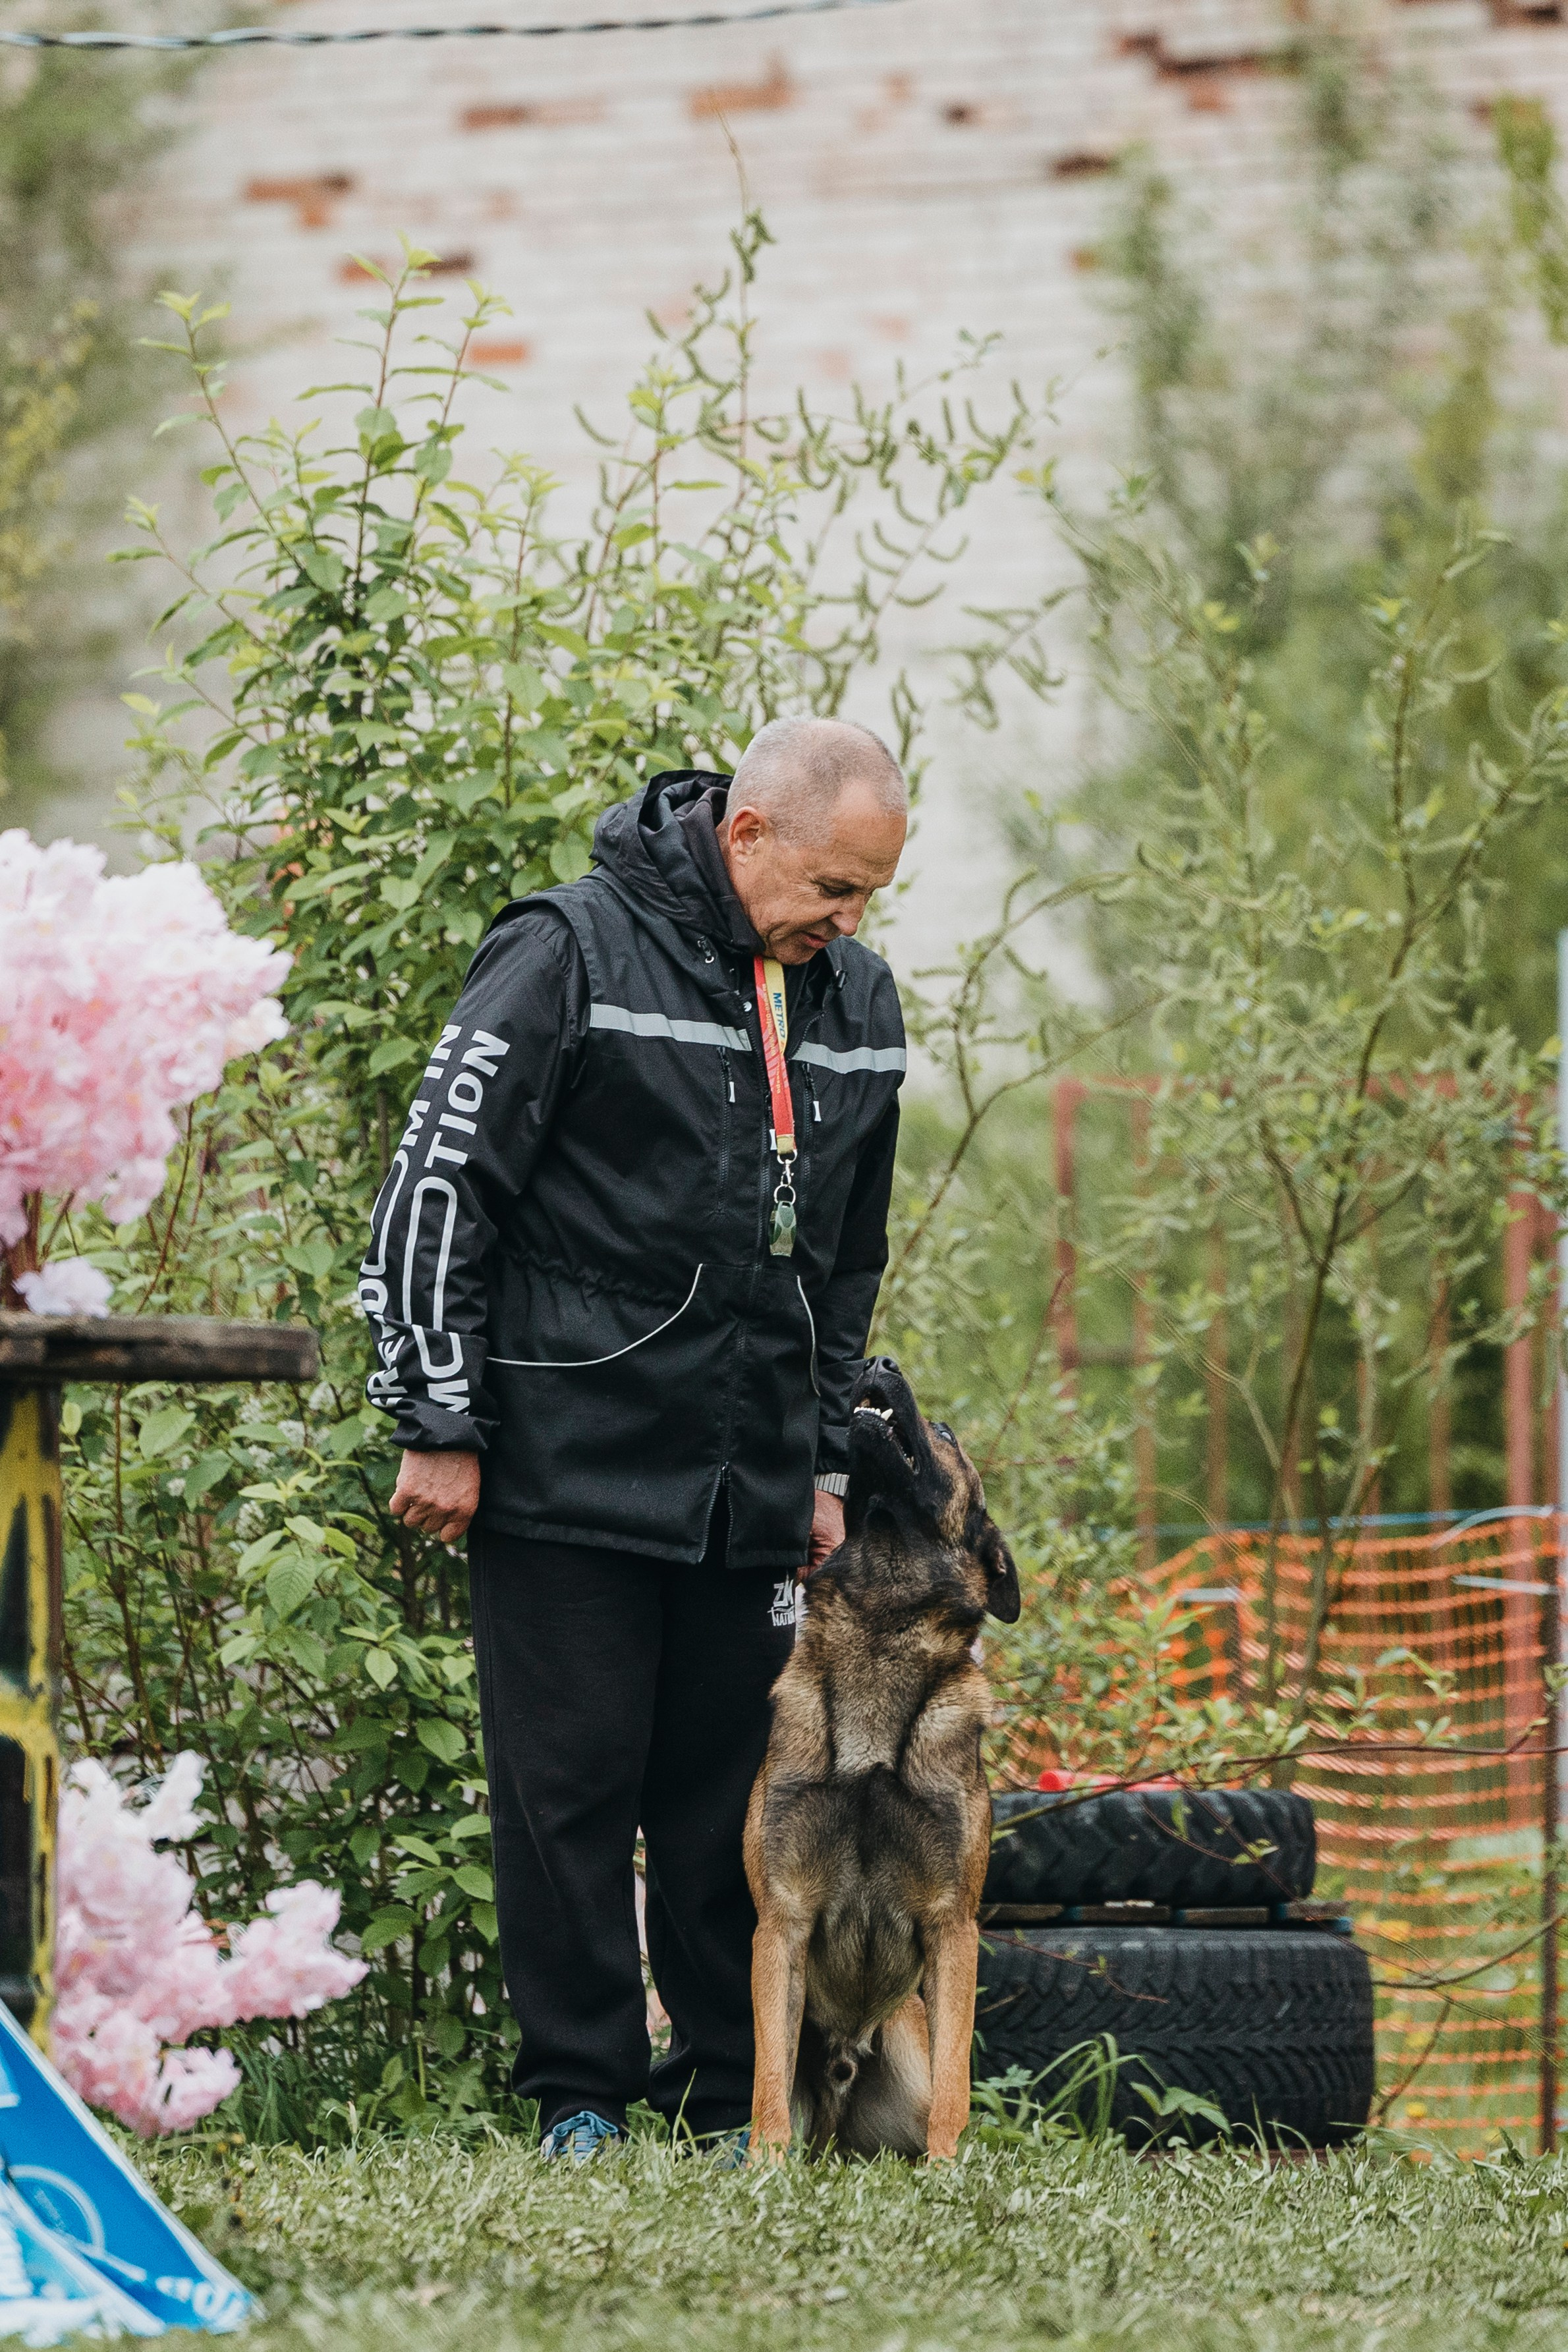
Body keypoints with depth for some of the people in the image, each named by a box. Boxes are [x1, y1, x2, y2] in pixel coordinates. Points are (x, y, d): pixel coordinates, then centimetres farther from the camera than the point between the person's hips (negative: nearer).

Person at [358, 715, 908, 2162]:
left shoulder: (858, 1003, 11)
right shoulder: (573, 957, -9)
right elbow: (439, 1189, -9)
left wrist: (826, 1463, 19)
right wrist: (440, 1427, -10)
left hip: (751, 1492, 5)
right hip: (569, 1469, -5)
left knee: (736, 1791, 6)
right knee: (572, 1780, -1)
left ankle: (733, 2101, 14)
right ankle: (580, 2103, 6)